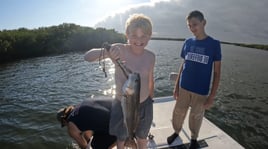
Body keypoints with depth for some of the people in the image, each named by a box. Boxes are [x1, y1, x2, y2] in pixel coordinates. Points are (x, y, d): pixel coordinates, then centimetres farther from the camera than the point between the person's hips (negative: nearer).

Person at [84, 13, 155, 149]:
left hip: (144, 105, 3)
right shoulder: (119, 50, -19)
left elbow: (150, 81, 5)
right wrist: (106, 51, -45)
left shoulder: (151, 56, -8)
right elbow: (87, 57, -26)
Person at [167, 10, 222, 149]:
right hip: (184, 87, 3)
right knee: (178, 112, 13)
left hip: (201, 91, -2)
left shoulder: (214, 44, -8)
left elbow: (217, 72, -6)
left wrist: (212, 96, -9)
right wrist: (176, 86, 6)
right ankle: (176, 132, 39)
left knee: (196, 116, 13)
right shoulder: (187, 43, 1)